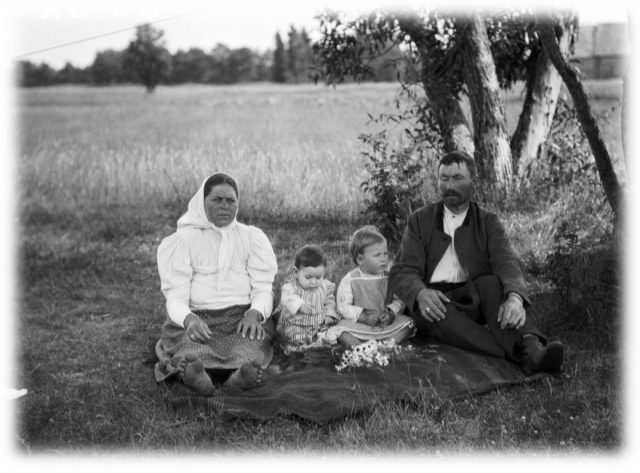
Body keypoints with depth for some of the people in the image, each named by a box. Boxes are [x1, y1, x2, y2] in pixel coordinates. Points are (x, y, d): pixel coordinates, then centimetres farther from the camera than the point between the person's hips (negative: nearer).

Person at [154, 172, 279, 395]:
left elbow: (263, 289, 6)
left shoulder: (252, 237, 13)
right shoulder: (184, 240, 7)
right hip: (197, 317, -1)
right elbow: (175, 297, -2)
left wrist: (254, 313, -20)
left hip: (243, 316, 1)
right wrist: (189, 319, -27)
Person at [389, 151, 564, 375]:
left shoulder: (488, 222, 8)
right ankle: (520, 354, -47)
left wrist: (515, 297, -34)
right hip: (434, 298, 0)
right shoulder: (419, 220, 10)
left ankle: (530, 346, -52)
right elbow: (403, 272, 0)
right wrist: (420, 293, -25)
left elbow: (507, 262, -10)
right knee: (435, 310, -35)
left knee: (491, 283, -31)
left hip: (474, 300, 1)